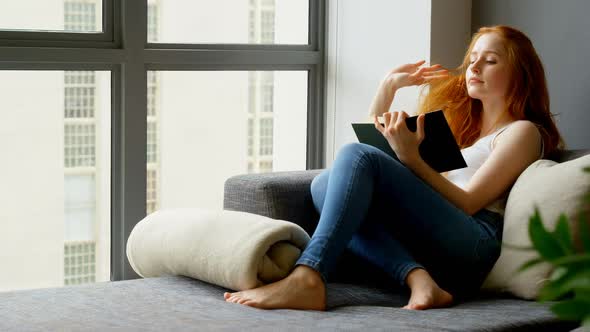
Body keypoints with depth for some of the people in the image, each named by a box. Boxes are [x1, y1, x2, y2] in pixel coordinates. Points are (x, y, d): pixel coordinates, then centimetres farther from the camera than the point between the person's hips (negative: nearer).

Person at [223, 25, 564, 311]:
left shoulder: (523, 131, 12)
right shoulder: (461, 124, 34)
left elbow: (467, 203, -3)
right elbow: (373, 137, 33)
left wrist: (411, 158, -14)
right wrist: (389, 85, 21)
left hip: (471, 245, -7)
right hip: (419, 240, 7)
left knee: (356, 155, -22)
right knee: (325, 183, -16)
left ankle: (307, 280, -43)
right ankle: (418, 278, -33)